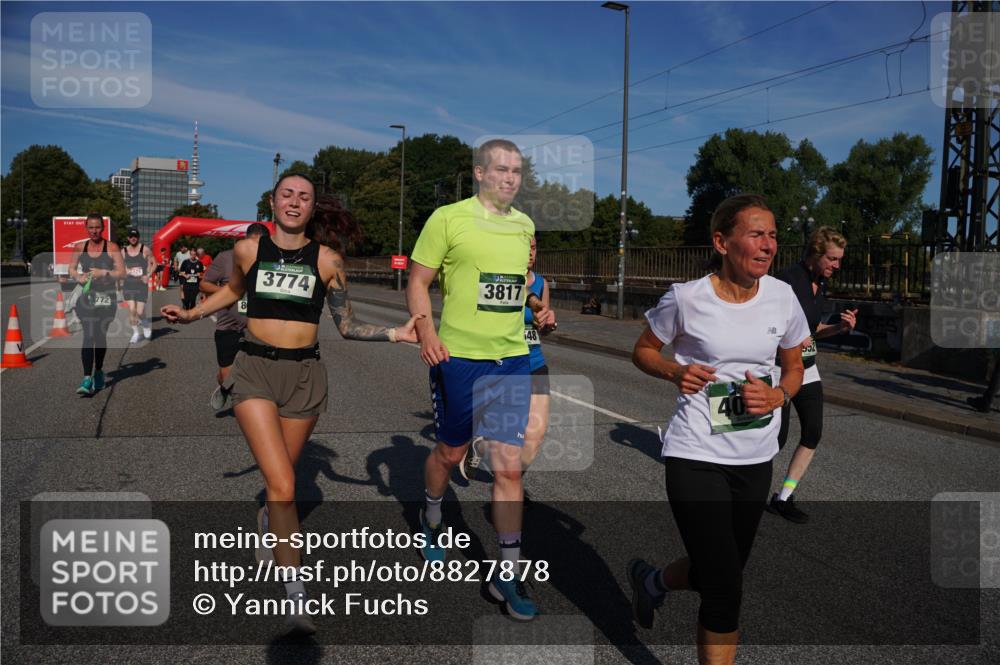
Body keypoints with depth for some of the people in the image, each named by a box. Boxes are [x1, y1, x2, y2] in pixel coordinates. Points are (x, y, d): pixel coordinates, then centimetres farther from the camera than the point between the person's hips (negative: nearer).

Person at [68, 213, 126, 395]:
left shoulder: (111, 248, -2)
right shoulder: (80, 248, 6)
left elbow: (122, 272, -5)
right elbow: (71, 269, 16)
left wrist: (103, 273, -19)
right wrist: (78, 277, -4)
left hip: (106, 298, -1)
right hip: (86, 297, 1)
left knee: (100, 336, 11)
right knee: (88, 336, -12)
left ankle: (98, 372, 32)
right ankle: (87, 378, -16)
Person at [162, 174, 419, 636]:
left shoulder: (326, 260, 0)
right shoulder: (248, 250, 2)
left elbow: (347, 326, 4)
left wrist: (396, 334, -7)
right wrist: (192, 314, 14)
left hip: (304, 376, 1)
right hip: (255, 370, -1)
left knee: (281, 479, 14)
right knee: (282, 486, -13)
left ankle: (266, 533, 50)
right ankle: (297, 597, -8)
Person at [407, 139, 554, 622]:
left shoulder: (524, 225, 11)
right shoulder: (448, 218, -6)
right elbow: (418, 281, -5)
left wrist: (540, 308, 5)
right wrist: (425, 331, -21)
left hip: (513, 359, 4)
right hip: (459, 356, -3)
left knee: (509, 466, 1)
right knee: (450, 452, 15)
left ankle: (507, 575, 11)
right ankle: (431, 519, 47)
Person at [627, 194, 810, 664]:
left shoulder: (782, 297, -2)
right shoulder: (686, 298, -12)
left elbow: (794, 367, 12)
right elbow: (643, 351, 3)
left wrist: (777, 395, -10)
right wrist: (676, 371, -17)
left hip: (756, 459, 5)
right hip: (696, 456, -5)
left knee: (717, 571, 18)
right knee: (725, 590, -7)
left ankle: (651, 580, 49)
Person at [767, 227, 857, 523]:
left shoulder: (821, 284, 9)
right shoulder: (788, 279, -17)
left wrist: (840, 327, 3)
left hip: (807, 368, 8)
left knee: (813, 433, 2)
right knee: (777, 439, -4)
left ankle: (783, 499, 13)